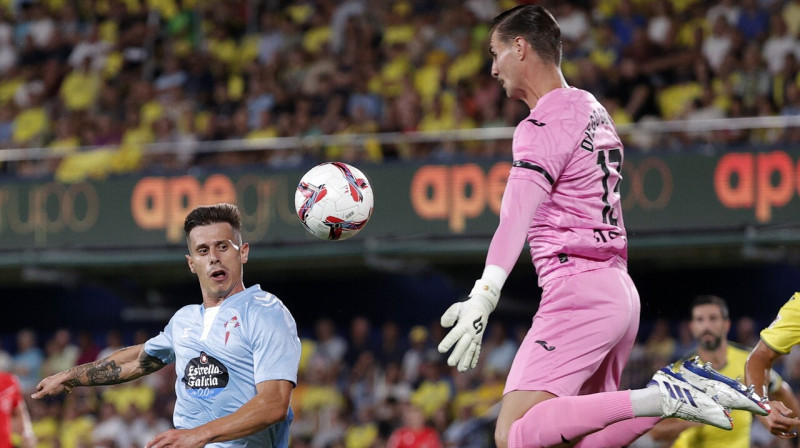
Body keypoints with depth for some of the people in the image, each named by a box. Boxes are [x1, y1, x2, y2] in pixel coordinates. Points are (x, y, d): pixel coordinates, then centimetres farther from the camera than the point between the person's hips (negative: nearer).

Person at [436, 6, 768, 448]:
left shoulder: (544, 126, -10)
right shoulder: (592, 110, 18)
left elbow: (515, 222, -24)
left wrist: (481, 302, -35)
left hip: (579, 294, -10)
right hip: (620, 291, 10)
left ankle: (661, 397, -22)